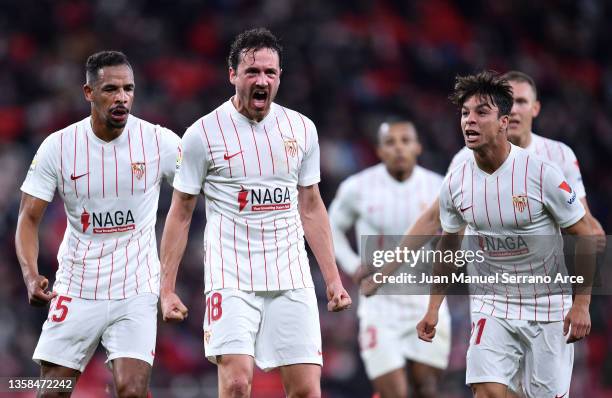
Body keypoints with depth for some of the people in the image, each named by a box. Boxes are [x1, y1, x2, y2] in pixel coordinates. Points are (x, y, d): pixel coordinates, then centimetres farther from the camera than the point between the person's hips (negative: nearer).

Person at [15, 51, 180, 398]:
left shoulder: (160, 142, -7)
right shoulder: (59, 147, -6)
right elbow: (29, 218, -3)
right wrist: (31, 276, -21)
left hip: (136, 291, -1)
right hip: (76, 290, 1)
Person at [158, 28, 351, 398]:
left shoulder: (302, 128, 9)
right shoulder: (204, 133, -3)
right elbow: (181, 214, 3)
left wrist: (333, 278, 13)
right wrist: (167, 288, -1)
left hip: (292, 279, 4)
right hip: (232, 280, -4)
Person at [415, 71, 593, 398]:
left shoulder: (541, 173, -16)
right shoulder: (455, 183, -4)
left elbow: (584, 237, -9)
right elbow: (448, 246, 13)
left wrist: (581, 304, -15)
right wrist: (433, 308, 9)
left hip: (548, 307, -2)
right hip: (491, 305, 2)